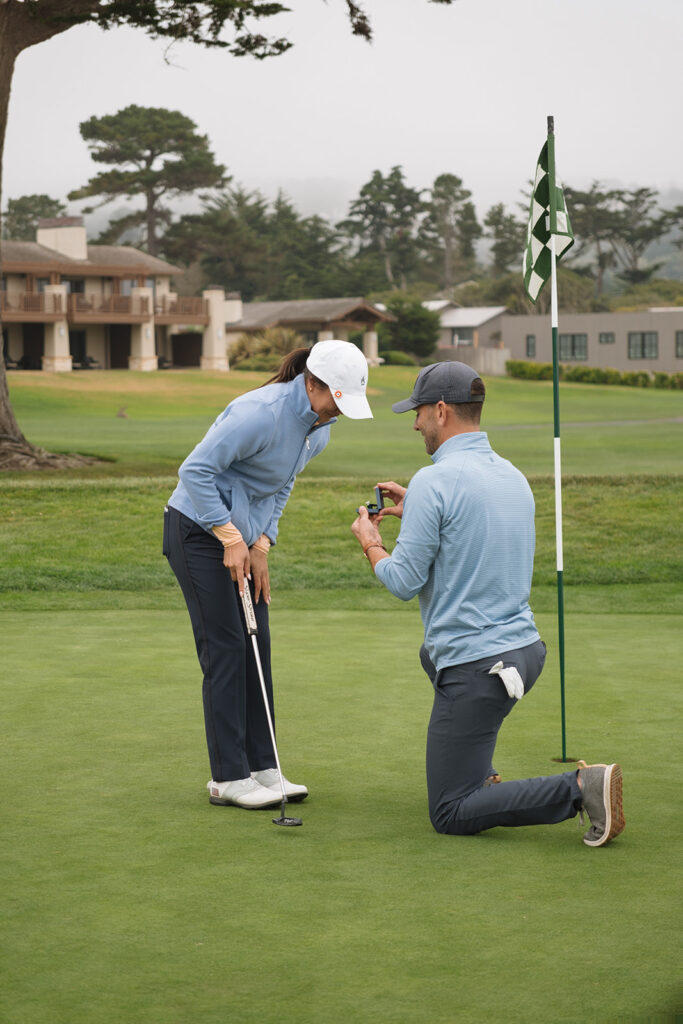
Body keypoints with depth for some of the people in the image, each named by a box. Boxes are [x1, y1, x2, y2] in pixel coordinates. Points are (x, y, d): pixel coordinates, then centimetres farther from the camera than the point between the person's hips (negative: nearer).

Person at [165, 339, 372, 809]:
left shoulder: (320, 428, 2)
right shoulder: (261, 412, -26)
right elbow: (196, 471, -23)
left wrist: (260, 546, 2)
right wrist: (231, 539, -21)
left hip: (243, 535, 8)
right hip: (198, 529, -8)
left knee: (257, 647, 5)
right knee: (225, 647, -9)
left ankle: (261, 768, 10)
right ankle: (228, 778, -4)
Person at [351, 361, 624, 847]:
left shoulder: (435, 480, -18)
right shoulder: (512, 475, 9)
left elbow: (404, 582, -14)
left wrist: (370, 541, 6)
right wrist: (414, 512, 23)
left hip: (477, 670, -9)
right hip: (524, 647, 9)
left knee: (451, 815, 0)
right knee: (432, 653, 40)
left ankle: (578, 789, -17)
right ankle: (478, 772, 31)